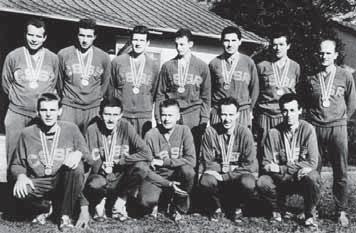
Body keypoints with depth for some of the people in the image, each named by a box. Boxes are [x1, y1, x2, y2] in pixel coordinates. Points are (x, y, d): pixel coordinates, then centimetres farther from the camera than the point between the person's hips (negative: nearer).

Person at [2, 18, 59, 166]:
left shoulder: (53, 59, 4)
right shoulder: (13, 57, 1)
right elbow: (6, 84, 10)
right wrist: (18, 99, 5)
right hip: (17, 113, 0)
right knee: (14, 156, 1)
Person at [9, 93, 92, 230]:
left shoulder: (71, 129, 3)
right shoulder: (27, 134, 4)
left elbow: (89, 158, 1)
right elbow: (16, 165, 9)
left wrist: (79, 153, -23)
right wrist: (20, 175, -16)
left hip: (64, 183, 0)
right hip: (39, 184, 1)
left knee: (76, 167, -30)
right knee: (20, 191, -31)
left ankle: (65, 215, -12)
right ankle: (44, 207, 7)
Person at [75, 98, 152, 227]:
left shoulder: (126, 127, -10)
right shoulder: (93, 130, -13)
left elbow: (147, 154, -17)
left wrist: (118, 162, -21)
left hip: (121, 180, 1)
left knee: (141, 166, -27)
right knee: (95, 183, -36)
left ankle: (120, 202, -2)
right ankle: (99, 201, 3)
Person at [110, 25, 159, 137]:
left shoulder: (154, 66, 8)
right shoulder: (117, 62, 5)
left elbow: (154, 92, 14)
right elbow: (110, 88, 11)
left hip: (144, 116, 1)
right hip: (121, 115, 0)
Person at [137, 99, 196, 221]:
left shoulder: (184, 131, -4)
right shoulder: (150, 135, -8)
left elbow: (191, 160, -15)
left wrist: (163, 162, -19)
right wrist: (168, 184, -19)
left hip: (178, 177, 1)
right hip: (157, 178, -1)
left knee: (187, 170, -33)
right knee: (145, 199, -32)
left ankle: (177, 207, -4)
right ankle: (156, 204, 10)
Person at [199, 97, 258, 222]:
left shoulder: (244, 132, -8)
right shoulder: (210, 132, -7)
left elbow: (250, 165, -10)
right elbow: (208, 163, -3)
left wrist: (224, 176, -18)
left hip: (238, 175, 0)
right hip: (217, 174, 0)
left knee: (248, 183, -33)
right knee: (206, 181, -33)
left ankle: (235, 207, 3)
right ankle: (215, 206, 4)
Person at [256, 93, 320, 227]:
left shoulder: (307, 129, -10)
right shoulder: (273, 133, -6)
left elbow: (312, 163, -16)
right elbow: (266, 164, -5)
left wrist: (281, 169, -20)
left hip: (302, 180, -2)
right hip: (281, 181, 2)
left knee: (312, 177, -35)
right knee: (262, 182, -26)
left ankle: (310, 214, -6)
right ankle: (279, 209, 5)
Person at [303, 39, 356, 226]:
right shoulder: (311, 78, 5)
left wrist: (340, 119, 10)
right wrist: (313, 117, 12)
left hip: (337, 128, -1)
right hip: (315, 127, 1)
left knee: (340, 172, 3)